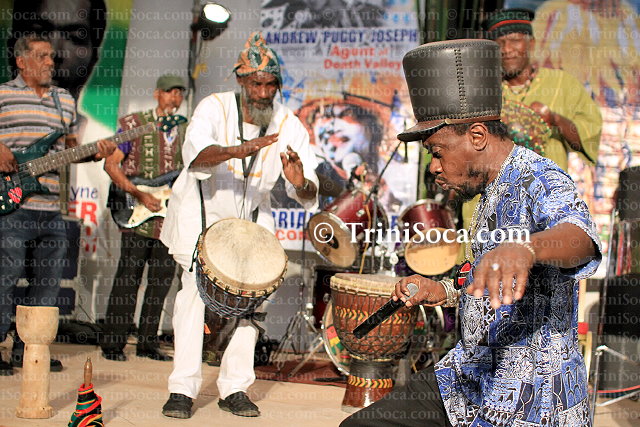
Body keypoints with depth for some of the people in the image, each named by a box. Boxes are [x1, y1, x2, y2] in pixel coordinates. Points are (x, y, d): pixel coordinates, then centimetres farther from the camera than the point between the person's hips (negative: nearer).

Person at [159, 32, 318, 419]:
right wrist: (238, 150, -58)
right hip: (202, 212, -3)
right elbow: (196, 152, -39)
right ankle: (183, 389, -7)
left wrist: (300, 183, -41)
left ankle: (235, 388, 8)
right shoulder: (216, 108, -19)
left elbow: (310, 195, -17)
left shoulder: (288, 125, -12)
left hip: (252, 217, 3)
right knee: (195, 292, -15)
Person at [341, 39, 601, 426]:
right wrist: (446, 293, 7)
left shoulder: (541, 180, -16)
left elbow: (580, 235, -40)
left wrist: (525, 248, -60)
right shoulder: (493, 192, 14)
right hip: (471, 379, 9)